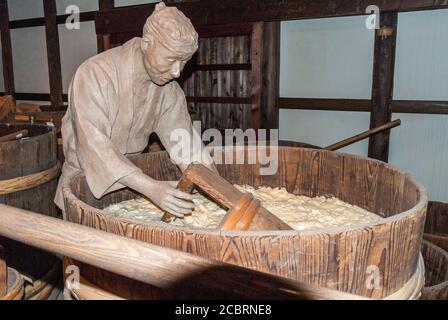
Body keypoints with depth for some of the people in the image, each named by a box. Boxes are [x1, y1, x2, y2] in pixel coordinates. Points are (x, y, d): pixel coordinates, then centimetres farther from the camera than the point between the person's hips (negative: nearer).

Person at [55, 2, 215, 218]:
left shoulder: (168, 89, -9)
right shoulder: (94, 74, -26)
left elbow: (185, 142, -14)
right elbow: (94, 145, -34)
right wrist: (150, 188, -45)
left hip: (132, 181, 4)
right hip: (86, 185, -4)